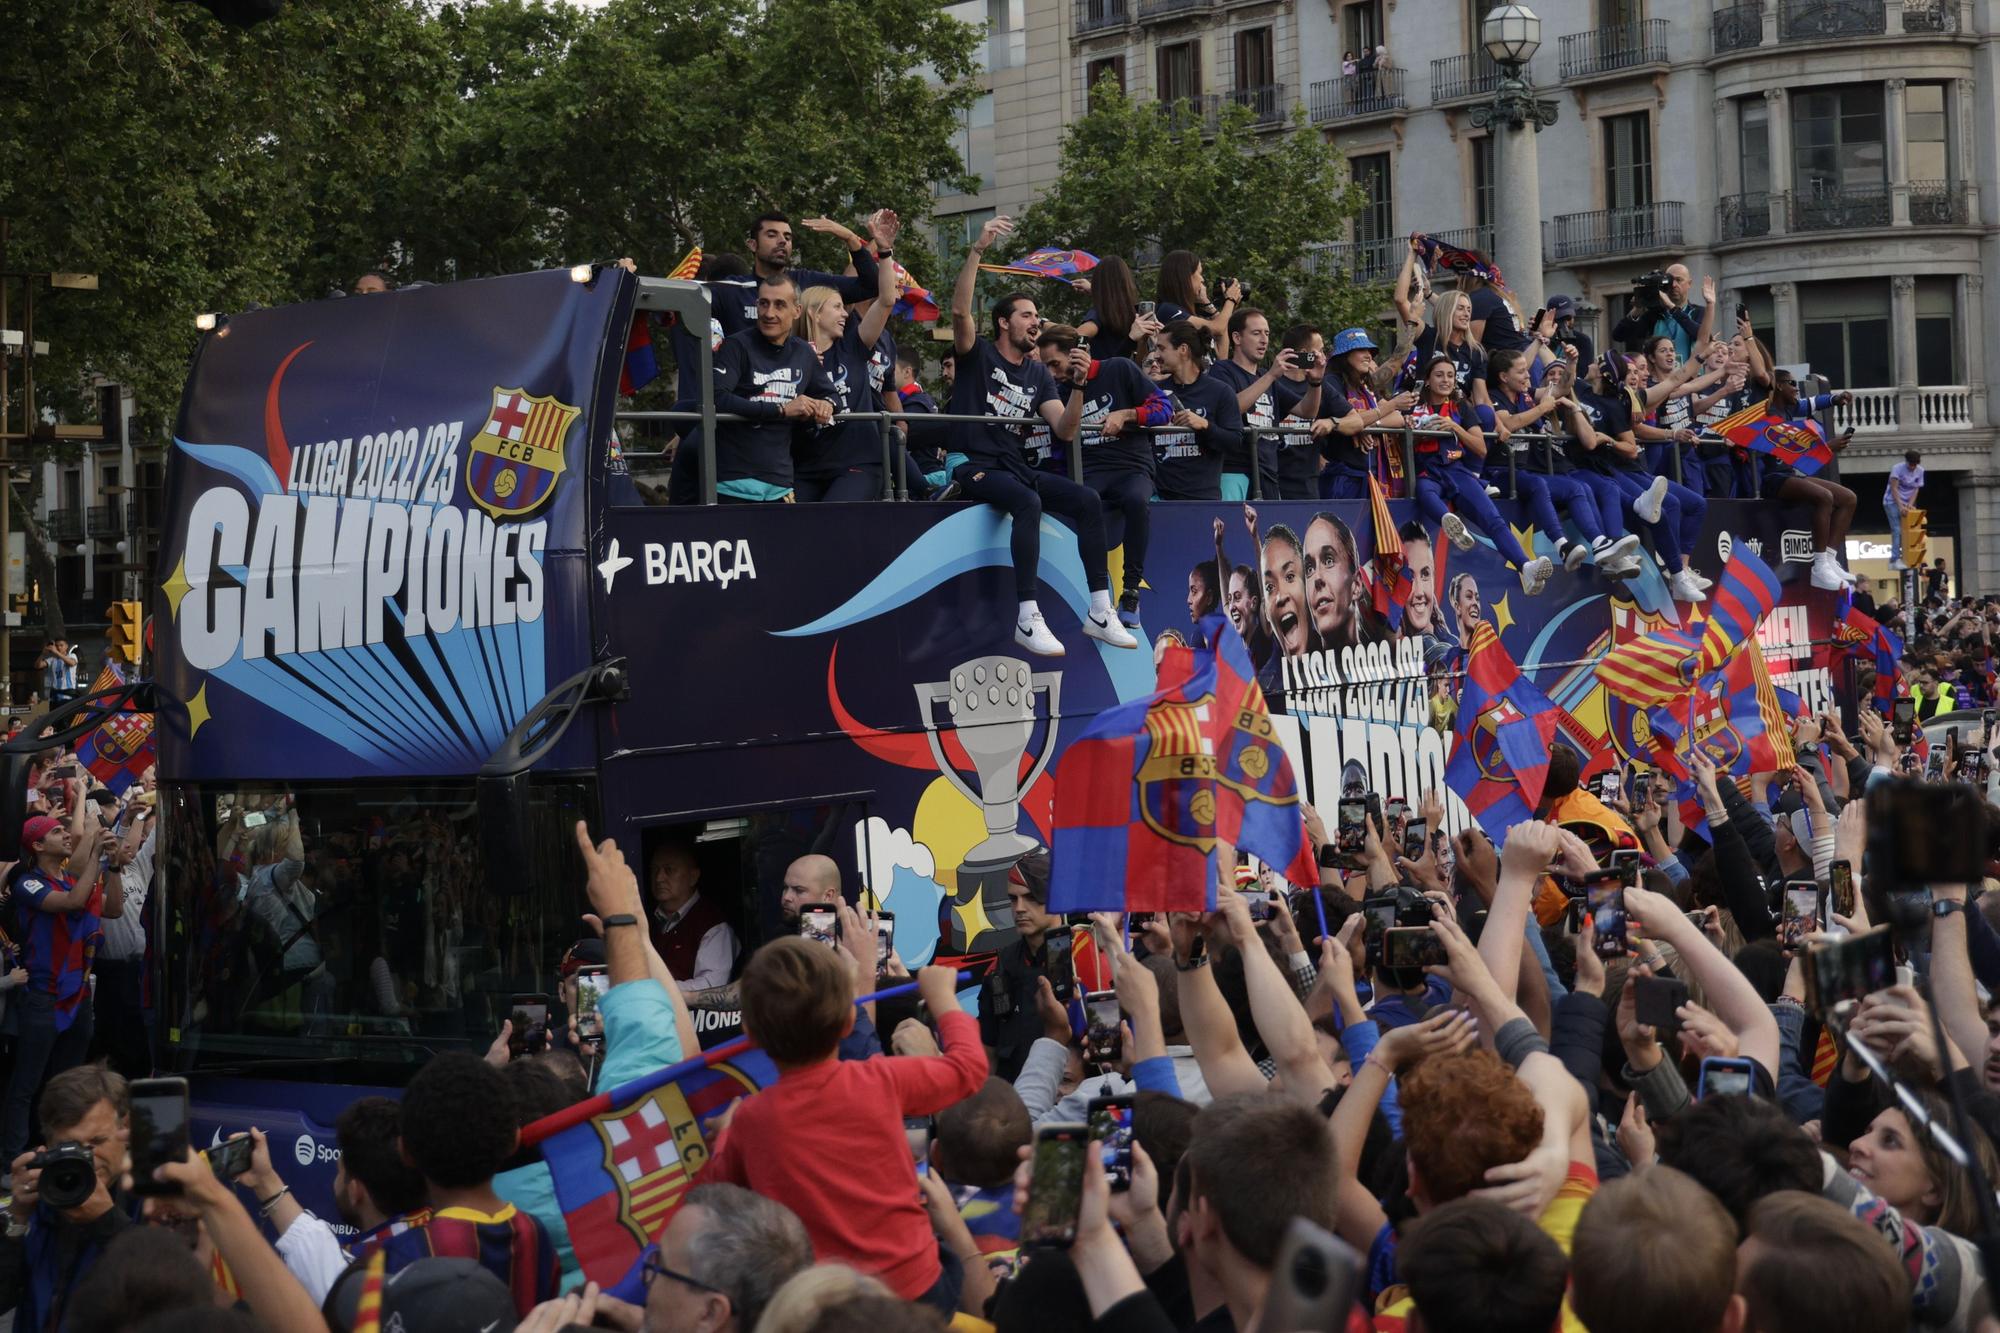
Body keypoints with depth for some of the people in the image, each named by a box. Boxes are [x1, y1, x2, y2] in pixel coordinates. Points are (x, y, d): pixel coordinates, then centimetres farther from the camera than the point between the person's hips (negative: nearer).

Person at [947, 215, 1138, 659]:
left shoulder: (1038, 373, 16)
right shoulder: (978, 354, 2)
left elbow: (1065, 430, 6)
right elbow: (960, 310, -18)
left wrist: (1078, 385, -10)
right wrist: (978, 251, -25)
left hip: (1015, 466, 6)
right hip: (974, 466, -6)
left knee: (1087, 500, -14)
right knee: (1029, 501, -36)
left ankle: (1099, 611, -12)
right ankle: (1027, 618, -38)